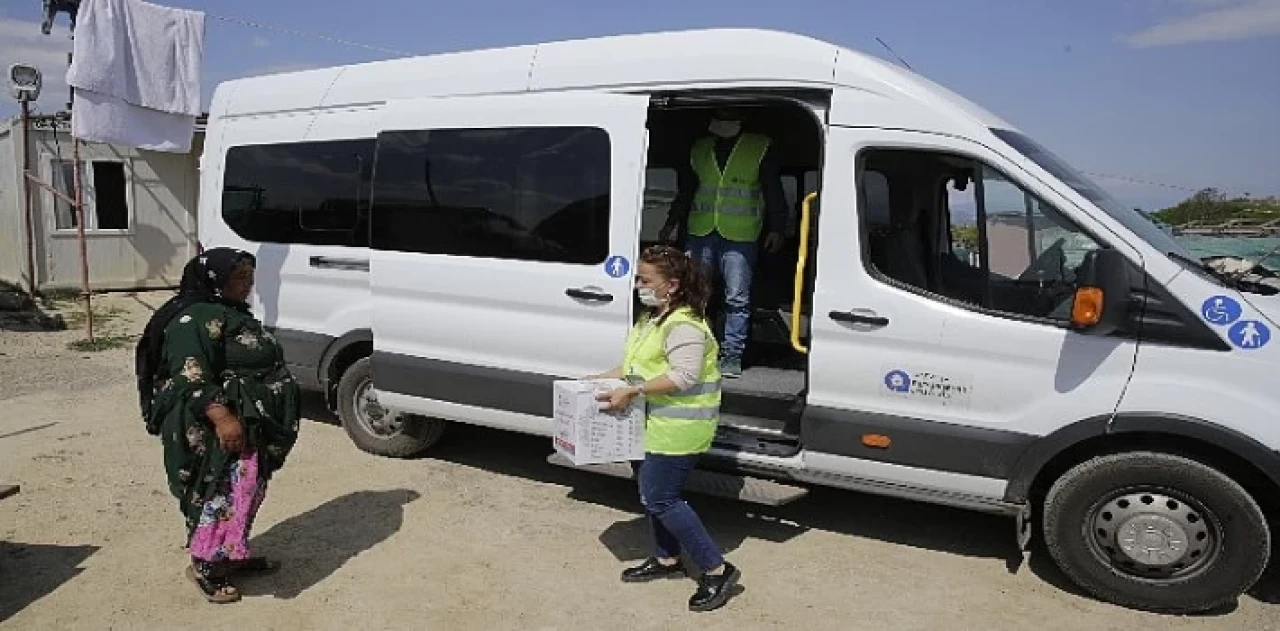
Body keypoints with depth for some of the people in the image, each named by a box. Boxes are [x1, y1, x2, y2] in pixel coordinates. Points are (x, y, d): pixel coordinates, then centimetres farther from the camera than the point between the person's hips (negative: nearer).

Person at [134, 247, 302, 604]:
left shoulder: (233, 314, 17)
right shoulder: (197, 318, -15)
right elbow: (192, 377, -24)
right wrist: (222, 418, -32)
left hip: (251, 422, 10)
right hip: (220, 426, -10)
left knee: (247, 487, 15)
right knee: (233, 487, -12)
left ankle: (233, 554, 28)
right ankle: (205, 564, 0)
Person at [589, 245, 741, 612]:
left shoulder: (683, 325, -21)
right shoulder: (651, 318, 12)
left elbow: (684, 375, -29)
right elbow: (637, 365, 19)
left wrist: (631, 392, -29)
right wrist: (603, 380, 9)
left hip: (678, 428, -10)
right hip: (653, 423, 10)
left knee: (660, 499, -7)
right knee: (650, 492, 18)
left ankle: (717, 571, 3)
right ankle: (666, 559, 36)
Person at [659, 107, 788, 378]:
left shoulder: (761, 148, 4)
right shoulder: (699, 148, 15)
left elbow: (774, 192, 3)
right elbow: (684, 190, 22)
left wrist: (777, 228, -3)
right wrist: (672, 223, 20)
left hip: (740, 237, -3)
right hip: (700, 232, 4)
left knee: (737, 298, -2)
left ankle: (732, 356, 7)